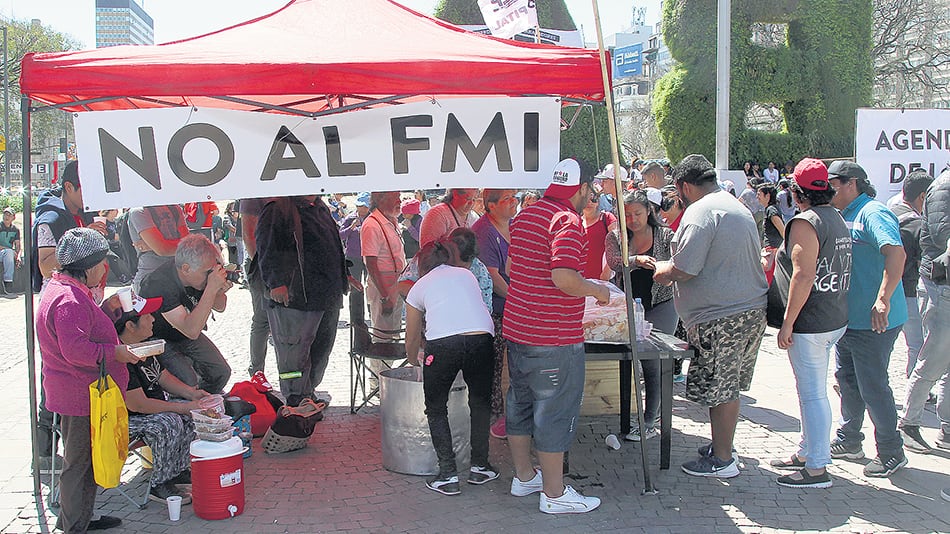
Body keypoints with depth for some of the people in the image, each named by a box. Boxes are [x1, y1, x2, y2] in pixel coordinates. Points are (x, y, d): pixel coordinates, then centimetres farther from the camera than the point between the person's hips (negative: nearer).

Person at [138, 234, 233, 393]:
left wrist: (220, 290, -24)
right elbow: (191, 331, -44)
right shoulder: (160, 285, -36)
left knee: (221, 372, -1)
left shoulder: (199, 275, -16)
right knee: (188, 383, -25)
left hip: (187, 335, 7)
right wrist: (211, 288, -46)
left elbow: (219, 307, 1)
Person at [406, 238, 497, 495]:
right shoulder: (467, 275, 30)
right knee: (480, 404, 23)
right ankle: (479, 467, 29)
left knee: (436, 409, 16)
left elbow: (412, 339, 33)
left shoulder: (419, 287, 25)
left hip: (442, 344, -2)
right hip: (481, 338, 2)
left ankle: (448, 475, 11)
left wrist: (414, 361, 54)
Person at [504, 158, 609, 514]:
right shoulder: (568, 221, -17)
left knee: (520, 402, 18)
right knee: (555, 411, 1)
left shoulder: (525, 214, 11)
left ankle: (524, 476, 32)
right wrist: (597, 290, -12)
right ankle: (554, 494, 10)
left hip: (517, 327, 9)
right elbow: (564, 277, -28)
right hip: (554, 338, -9)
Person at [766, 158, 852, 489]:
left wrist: (787, 322, -20)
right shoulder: (837, 220, 13)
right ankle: (807, 452, 29)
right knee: (812, 391, 19)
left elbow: (803, 276, -23)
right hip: (835, 320, 10)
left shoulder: (805, 222, -16)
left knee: (812, 394, -4)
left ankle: (817, 469, 1)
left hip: (810, 323, -10)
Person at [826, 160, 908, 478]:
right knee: (847, 379, 18)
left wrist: (883, 300, -37)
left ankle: (891, 453, 12)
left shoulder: (873, 213, -16)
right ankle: (848, 441, 32)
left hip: (874, 322, -10)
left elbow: (896, 252, -30)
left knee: (872, 386, -2)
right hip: (847, 317, 10)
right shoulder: (844, 216, 14)